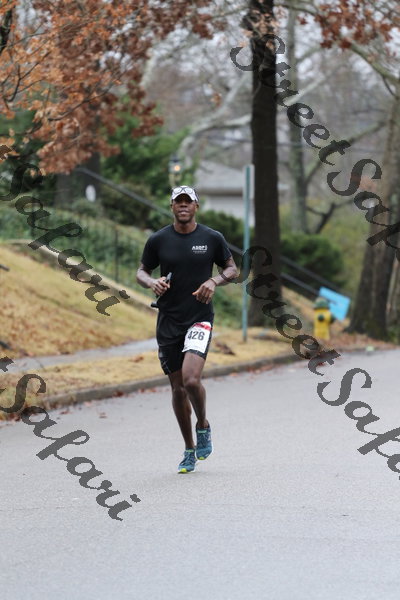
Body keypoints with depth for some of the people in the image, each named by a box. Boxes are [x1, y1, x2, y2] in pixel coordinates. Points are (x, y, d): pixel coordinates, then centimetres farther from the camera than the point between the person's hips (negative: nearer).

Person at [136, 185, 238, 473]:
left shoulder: (212, 238, 0)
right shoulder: (158, 240, 2)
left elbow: (232, 269, 10)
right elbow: (142, 271, 12)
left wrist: (214, 281, -10)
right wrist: (152, 282, -11)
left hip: (200, 317, -2)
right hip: (168, 320, 2)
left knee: (191, 379, -21)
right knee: (178, 388, 6)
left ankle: (203, 426, 9)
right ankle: (190, 449, 22)